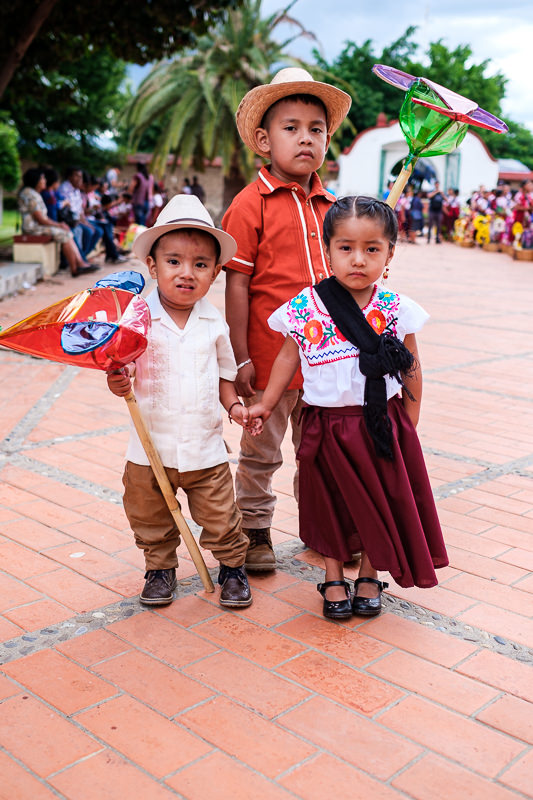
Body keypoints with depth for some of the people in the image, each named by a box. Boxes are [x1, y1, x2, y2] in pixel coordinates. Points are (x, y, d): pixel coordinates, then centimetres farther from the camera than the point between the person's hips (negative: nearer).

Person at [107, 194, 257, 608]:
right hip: (151, 445, -1)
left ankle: (232, 566, 34)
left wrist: (234, 405, -4)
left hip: (205, 446, 1)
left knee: (220, 518, 10)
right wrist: (117, 383, -27)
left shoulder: (214, 323, -1)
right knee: (151, 518, 16)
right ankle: (160, 567, 40)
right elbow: (122, 374, -6)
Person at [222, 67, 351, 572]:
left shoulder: (328, 205, 9)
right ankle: (254, 531, 28)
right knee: (261, 451, 10)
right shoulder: (250, 204, -9)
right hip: (269, 355, -5)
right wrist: (240, 357, -13)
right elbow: (237, 285, -11)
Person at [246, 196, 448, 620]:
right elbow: (289, 356, 6)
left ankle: (370, 577, 36)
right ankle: (334, 579, 35)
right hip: (327, 426, 0)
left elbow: (411, 369, 4)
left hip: (381, 423, 1)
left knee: (381, 503, 13)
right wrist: (266, 403, 8)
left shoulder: (397, 310, -7)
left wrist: (409, 424, 7)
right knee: (332, 504, 15)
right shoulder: (304, 308, -9)